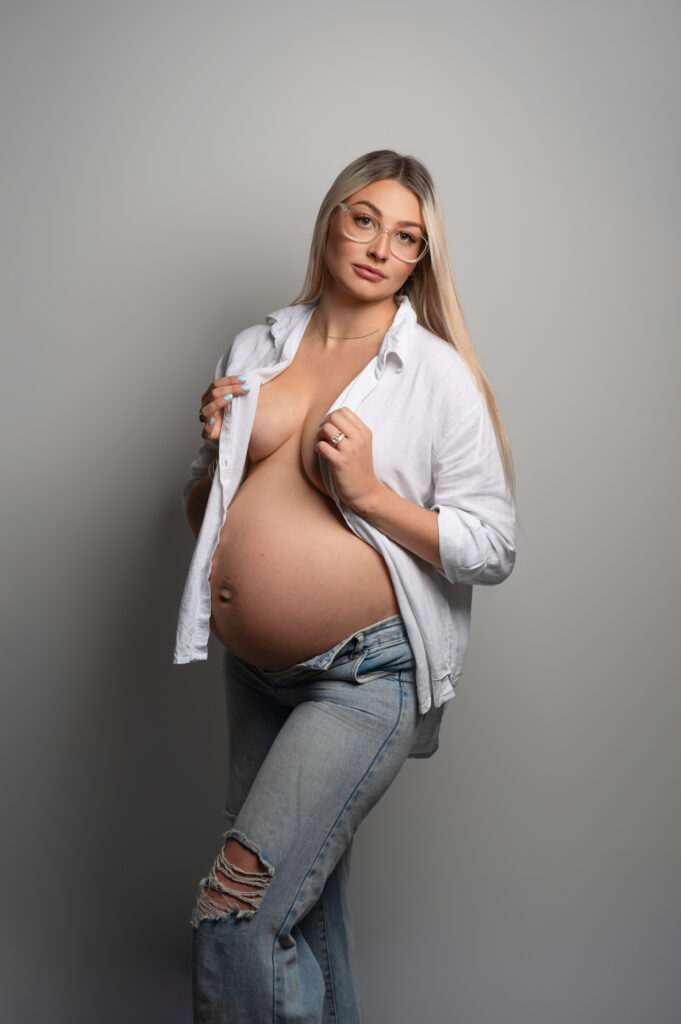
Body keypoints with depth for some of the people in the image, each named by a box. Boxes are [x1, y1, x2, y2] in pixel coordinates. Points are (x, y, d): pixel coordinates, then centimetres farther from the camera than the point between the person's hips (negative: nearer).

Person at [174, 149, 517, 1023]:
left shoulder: (438, 374, -7)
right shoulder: (256, 348, 7)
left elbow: (494, 548, -10)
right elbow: (204, 514, 15)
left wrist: (367, 492, -19)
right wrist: (213, 451, -5)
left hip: (368, 672, -6)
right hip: (255, 665, 6)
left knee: (234, 915, -11)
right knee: (306, 903, 19)